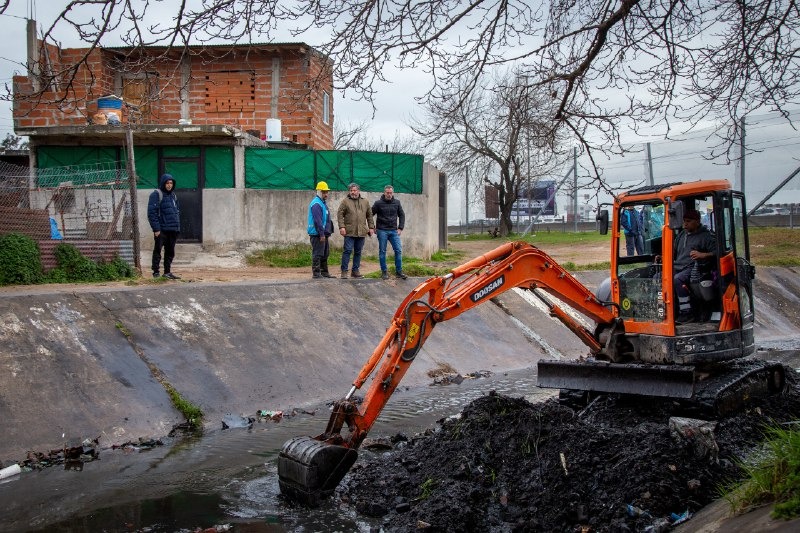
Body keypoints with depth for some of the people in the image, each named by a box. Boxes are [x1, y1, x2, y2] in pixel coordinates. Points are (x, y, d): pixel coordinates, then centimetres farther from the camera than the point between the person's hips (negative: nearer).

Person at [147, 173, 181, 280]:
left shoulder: (173, 195, 17)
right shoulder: (156, 194, -7)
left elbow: (178, 210, 24)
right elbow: (152, 212, -13)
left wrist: (178, 225, 14)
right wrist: (156, 228, -17)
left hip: (173, 230, 7)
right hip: (161, 230, -7)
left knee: (170, 252, 11)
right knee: (157, 251, 0)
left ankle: (167, 272, 19)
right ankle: (156, 272, 4)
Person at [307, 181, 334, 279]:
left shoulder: (323, 203, 19)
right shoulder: (316, 204, -14)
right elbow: (318, 220, -21)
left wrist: (328, 233, 19)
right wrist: (321, 234, -23)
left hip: (323, 234, 10)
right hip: (317, 234, -10)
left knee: (325, 253, 15)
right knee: (317, 254, -6)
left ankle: (324, 272, 23)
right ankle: (316, 273, -3)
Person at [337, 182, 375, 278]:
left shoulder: (365, 202, 13)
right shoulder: (345, 201, 1)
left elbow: (369, 215, 17)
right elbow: (340, 214, -3)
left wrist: (371, 227, 10)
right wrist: (341, 227, -13)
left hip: (362, 232, 4)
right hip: (349, 232, -4)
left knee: (358, 252, 9)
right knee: (347, 251, -6)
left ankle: (355, 270, 17)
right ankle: (344, 271, 0)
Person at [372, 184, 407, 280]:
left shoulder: (396, 203, 6)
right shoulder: (378, 203, -4)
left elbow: (402, 215, 14)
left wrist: (400, 228, 5)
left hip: (394, 231, 3)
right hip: (382, 231, -3)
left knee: (398, 250, -2)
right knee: (382, 251, 2)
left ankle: (399, 272, 6)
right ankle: (384, 272, 11)